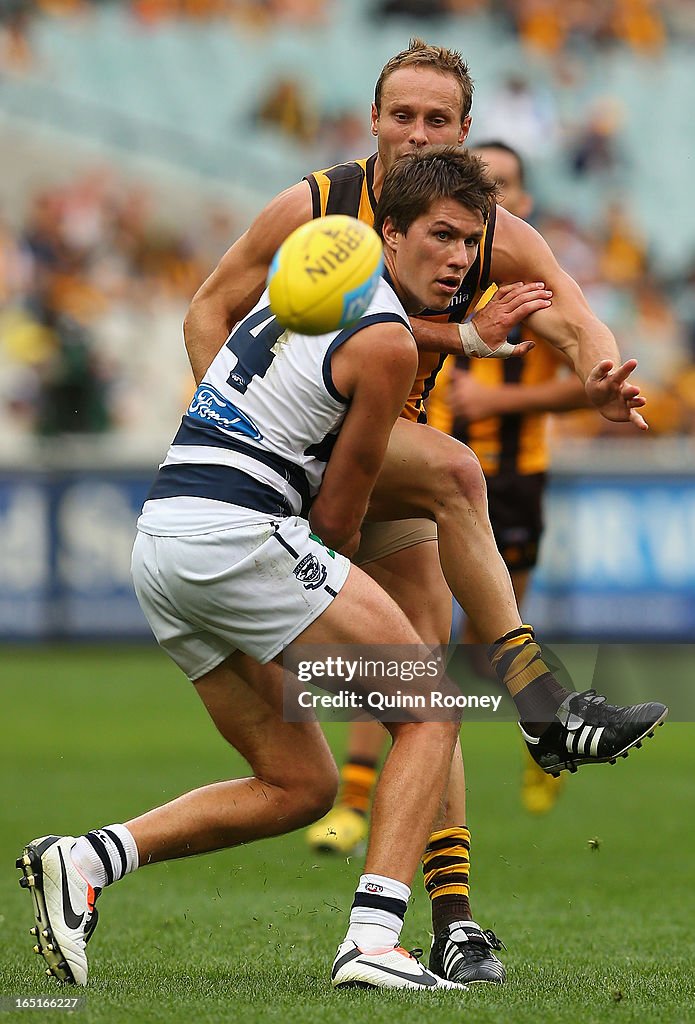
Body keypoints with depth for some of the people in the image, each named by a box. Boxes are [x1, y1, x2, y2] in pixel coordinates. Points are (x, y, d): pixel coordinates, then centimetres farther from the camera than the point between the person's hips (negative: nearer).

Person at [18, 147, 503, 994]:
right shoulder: (386, 344, -8)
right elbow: (336, 516, -2)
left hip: (158, 536, 9)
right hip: (236, 533, -9)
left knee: (299, 785, 14)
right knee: (430, 710, -1)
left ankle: (86, 860, 0)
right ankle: (372, 940, -15)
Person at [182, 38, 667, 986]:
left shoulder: (496, 236, -4)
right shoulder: (313, 209, -10)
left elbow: (577, 320, -18)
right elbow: (209, 312, -3)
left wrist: (602, 371, -42)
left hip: (387, 461, 4)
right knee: (452, 467, -32)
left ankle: (454, 916, -10)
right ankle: (544, 706, -35)